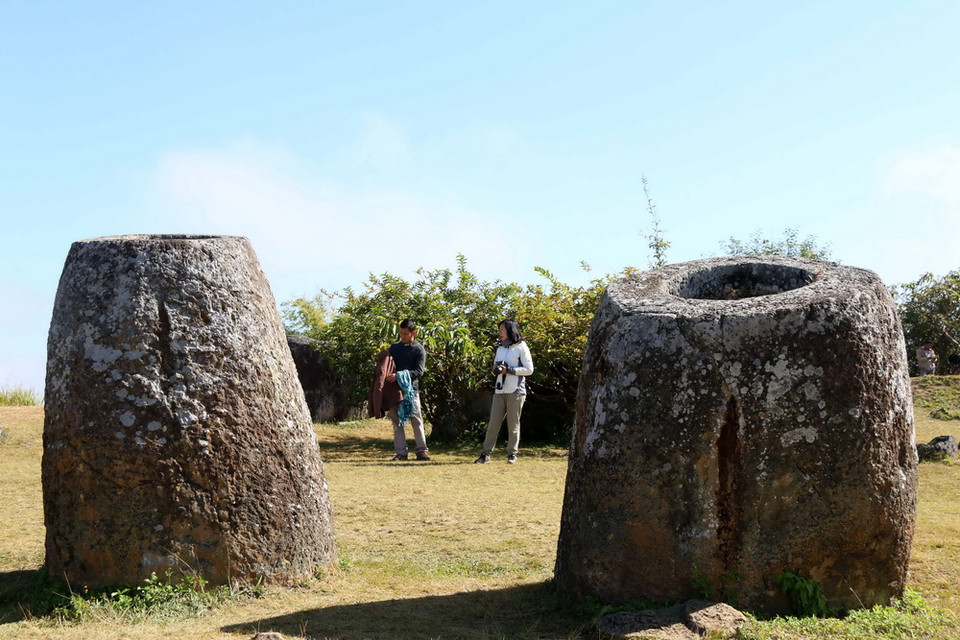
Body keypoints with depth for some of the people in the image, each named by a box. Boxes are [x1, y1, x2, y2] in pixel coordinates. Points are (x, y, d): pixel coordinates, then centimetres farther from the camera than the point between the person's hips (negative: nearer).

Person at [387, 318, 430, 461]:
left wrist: (399, 375, -20)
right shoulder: (394, 347, 13)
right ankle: (401, 452, 6)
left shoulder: (419, 350, 0)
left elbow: (419, 372, -10)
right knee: (397, 421, 3)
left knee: (417, 420, -4)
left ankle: (421, 451, 0)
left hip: (411, 389, -4)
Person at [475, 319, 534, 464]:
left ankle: (512, 453, 7)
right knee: (493, 423, 0)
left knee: (513, 424, -1)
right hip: (500, 391, 5)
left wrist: (508, 370, -13)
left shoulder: (521, 347, -1)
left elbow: (529, 369, -7)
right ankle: (486, 453, 1)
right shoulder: (500, 348, 18)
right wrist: (495, 369, 0)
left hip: (516, 391, -5)